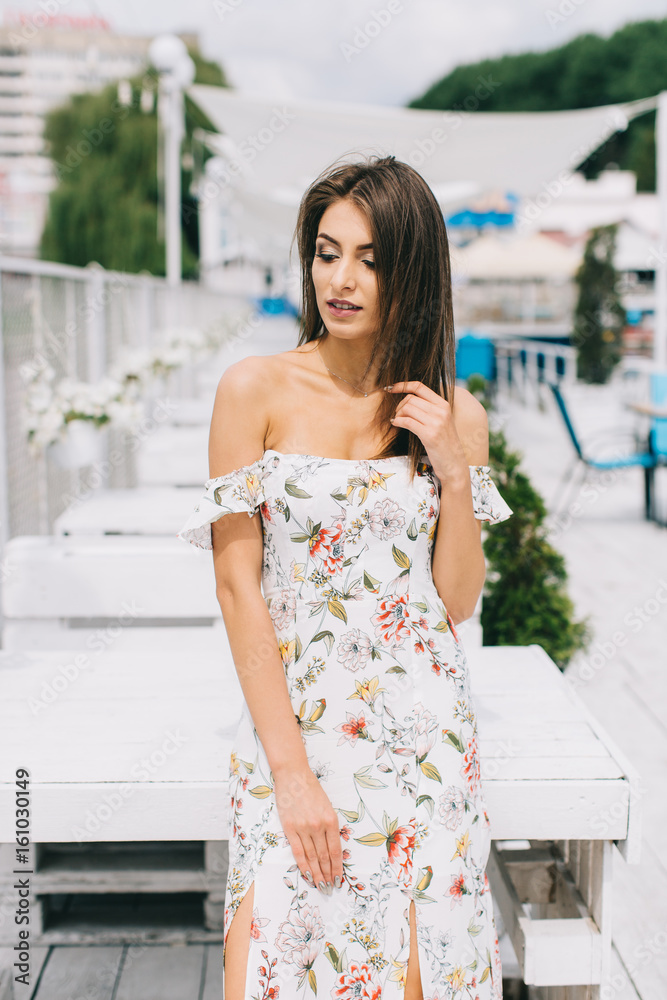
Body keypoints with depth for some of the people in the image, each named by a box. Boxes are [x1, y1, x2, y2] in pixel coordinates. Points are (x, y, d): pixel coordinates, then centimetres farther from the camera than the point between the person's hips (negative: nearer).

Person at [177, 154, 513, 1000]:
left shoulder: (456, 416, 2)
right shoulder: (255, 390, -6)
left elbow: (456, 602, 5)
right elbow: (237, 586, -8)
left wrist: (455, 469, -9)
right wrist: (292, 770, -11)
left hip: (424, 730, 2)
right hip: (292, 718, -2)